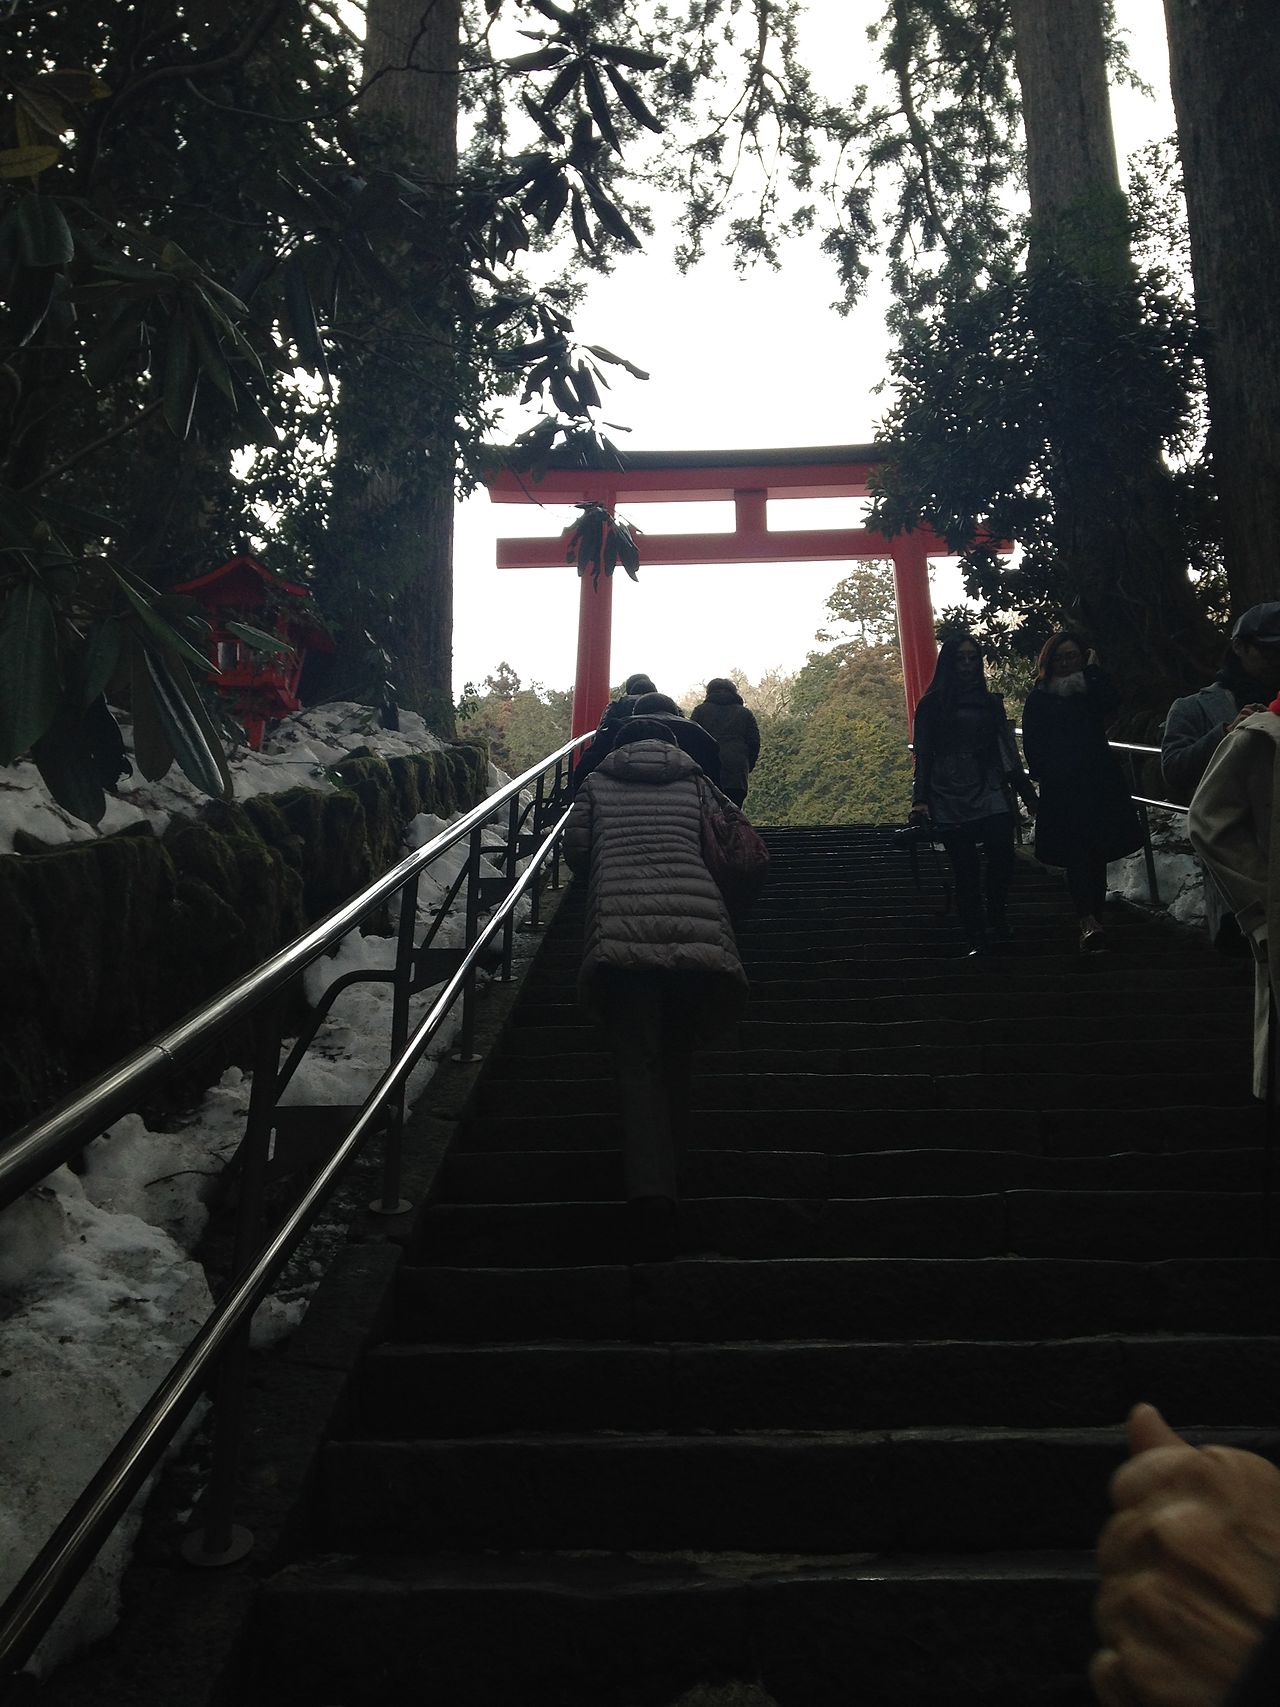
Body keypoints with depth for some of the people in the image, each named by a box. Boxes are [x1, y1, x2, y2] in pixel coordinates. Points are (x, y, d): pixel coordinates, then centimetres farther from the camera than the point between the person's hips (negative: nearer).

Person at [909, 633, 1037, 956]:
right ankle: (977, 939, 6)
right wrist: (921, 800, -6)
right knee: (966, 871, -4)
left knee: (1002, 862, -11)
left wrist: (1027, 793, 14)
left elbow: (1007, 753, 17)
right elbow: (923, 755, 3)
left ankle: (996, 920, 14)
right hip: (951, 803, -2)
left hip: (991, 796, 2)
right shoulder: (932, 705, 6)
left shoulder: (991, 702, 15)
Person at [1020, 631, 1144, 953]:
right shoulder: (1039, 698, 6)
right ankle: (1089, 921, -16)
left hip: (1101, 785, 3)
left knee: (1096, 854, 5)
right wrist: (1044, 776, -6)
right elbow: (1032, 745, 2)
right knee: (1077, 854, -10)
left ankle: (1092, 919, 10)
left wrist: (1092, 668, -4)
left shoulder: (1093, 688, 11)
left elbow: (1111, 702, -12)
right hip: (1060, 790, -2)